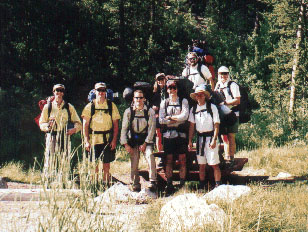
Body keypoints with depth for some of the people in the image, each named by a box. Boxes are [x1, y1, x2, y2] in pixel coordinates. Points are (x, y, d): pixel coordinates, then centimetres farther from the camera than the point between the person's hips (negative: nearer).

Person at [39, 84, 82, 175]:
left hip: (65, 137, 1)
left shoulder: (69, 107, 12)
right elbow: (41, 124, 10)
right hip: (52, 137, -1)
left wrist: (74, 129, -8)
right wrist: (48, 125, -12)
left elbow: (78, 123, 13)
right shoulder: (47, 107, 10)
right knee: (50, 161, -7)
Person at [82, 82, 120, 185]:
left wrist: (114, 140, -4)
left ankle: (106, 184, 12)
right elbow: (85, 125, 3)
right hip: (93, 139, 0)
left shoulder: (111, 106, 4)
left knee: (106, 163, 3)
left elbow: (116, 125, 4)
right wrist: (86, 141, -5)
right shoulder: (90, 106, 3)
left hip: (107, 139, 0)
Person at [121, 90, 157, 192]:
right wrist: (126, 144, -6)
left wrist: (145, 143, -11)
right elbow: (124, 128, 1)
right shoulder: (128, 111, 0)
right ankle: (135, 184, 10)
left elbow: (152, 128, -5)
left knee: (150, 156, -24)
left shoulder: (150, 111, -4)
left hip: (146, 139, -1)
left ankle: (152, 181, -19)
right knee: (134, 162, -4)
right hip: (133, 140, 1)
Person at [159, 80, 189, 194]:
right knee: (168, 160, 1)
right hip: (168, 134, 1)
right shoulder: (164, 103, 10)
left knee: (182, 160, -1)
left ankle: (182, 184, 5)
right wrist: (177, 119, -7)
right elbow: (161, 120, -1)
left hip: (181, 134, -1)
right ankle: (169, 184, 7)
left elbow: (184, 116, -8)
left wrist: (170, 117, -5)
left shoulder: (183, 101, 7)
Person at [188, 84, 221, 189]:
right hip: (199, 137, 5)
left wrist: (214, 140, -13)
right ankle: (201, 186, 18)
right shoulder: (193, 109, 8)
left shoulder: (212, 107, -6)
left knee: (214, 164, -6)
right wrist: (190, 140, 4)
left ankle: (218, 186, -2)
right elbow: (192, 126, 10)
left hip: (210, 136, -5)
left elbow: (216, 125, -7)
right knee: (201, 165, 10)